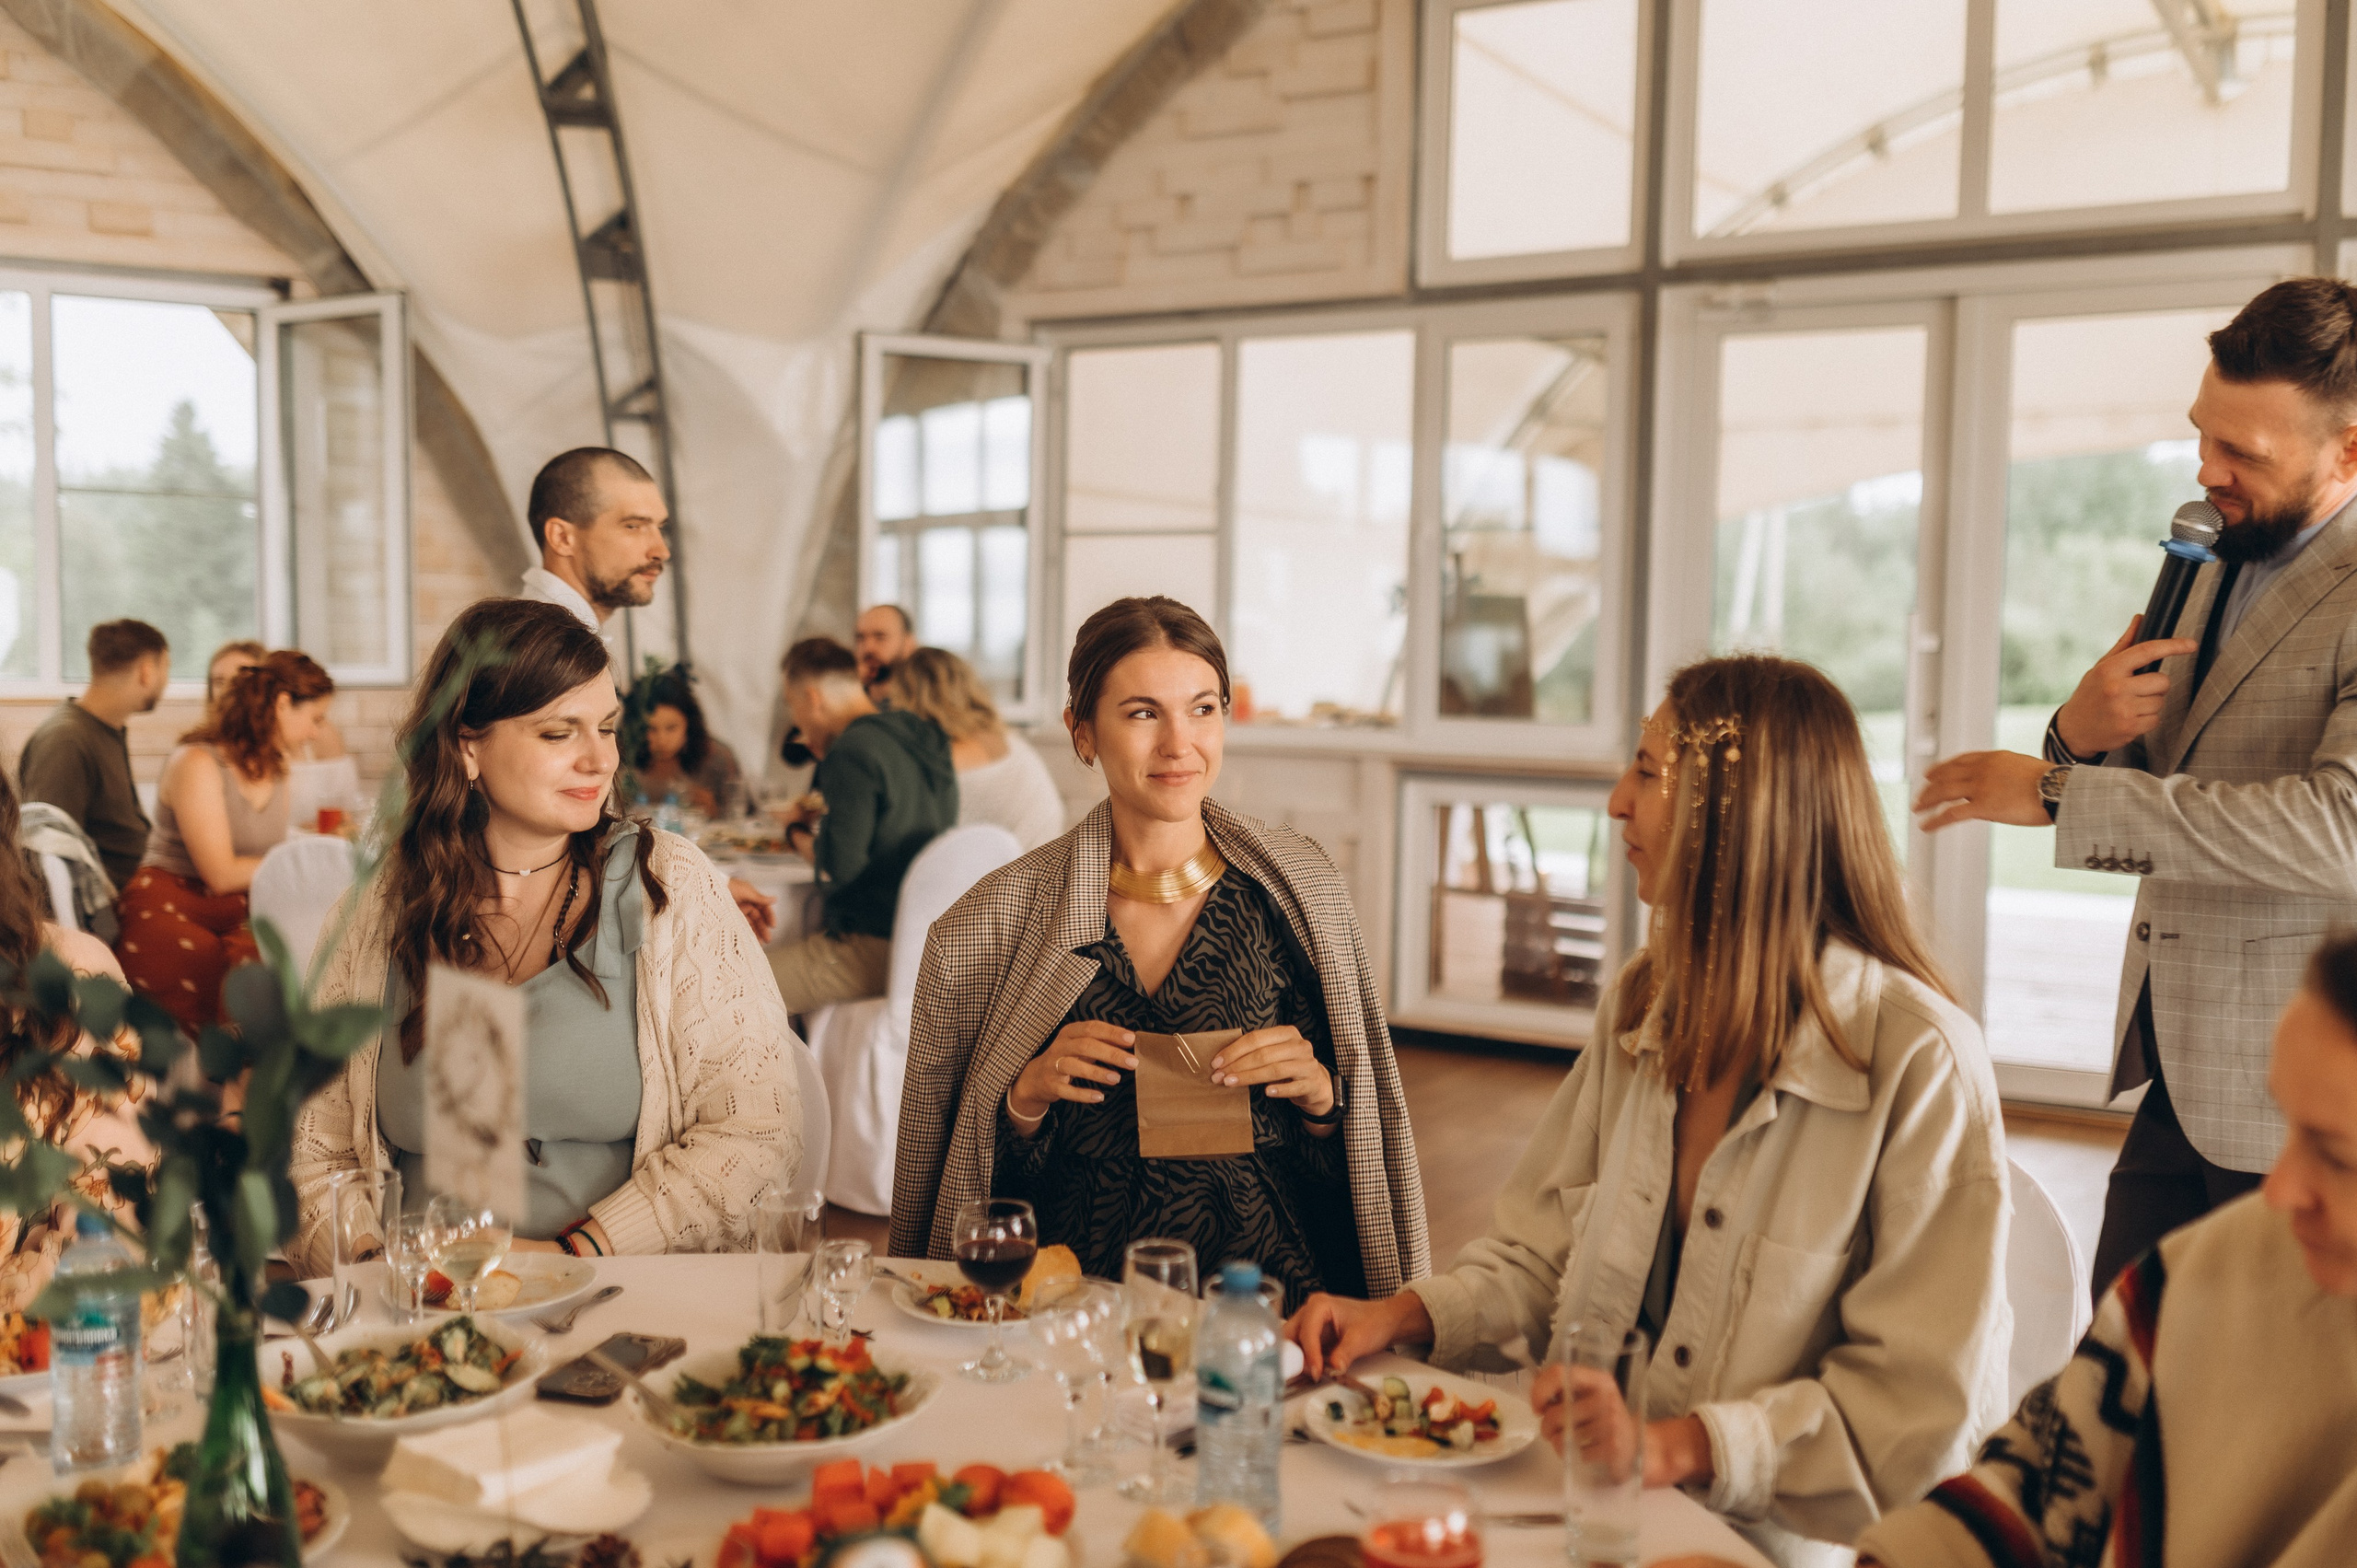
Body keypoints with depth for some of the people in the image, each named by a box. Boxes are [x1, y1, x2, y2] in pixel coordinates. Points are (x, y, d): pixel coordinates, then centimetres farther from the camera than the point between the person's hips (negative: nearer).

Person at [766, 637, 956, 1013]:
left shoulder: (855, 749, -16)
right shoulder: (921, 740, 11)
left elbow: (838, 869, -20)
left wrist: (798, 834, -1)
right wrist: (824, 823, 20)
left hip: (873, 949, -10)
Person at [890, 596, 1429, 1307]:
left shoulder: (1296, 886, 4)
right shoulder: (998, 919, 2)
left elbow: (1359, 1156, 12)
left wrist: (1318, 1093, -9)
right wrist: (1024, 1100, -10)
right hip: (1078, 1296, -1)